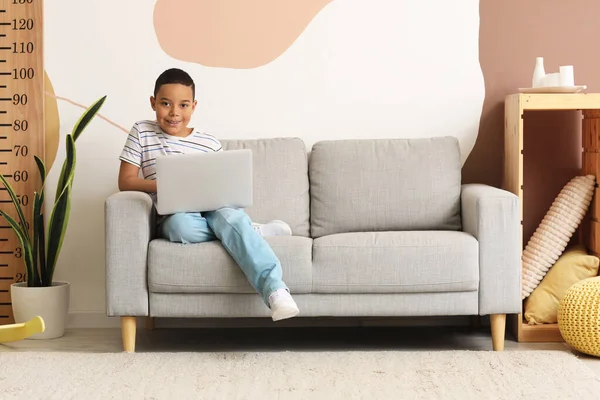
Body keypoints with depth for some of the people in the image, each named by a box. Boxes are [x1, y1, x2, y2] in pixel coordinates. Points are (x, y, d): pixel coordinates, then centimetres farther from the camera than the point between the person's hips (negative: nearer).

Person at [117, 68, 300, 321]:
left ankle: (275, 290, -49)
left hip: (212, 208, 1)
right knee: (182, 225, -39)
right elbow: (125, 181, 0)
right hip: (173, 216, -1)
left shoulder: (209, 143, 11)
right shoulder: (141, 133, 8)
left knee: (229, 215, -37)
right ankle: (248, 231, -16)